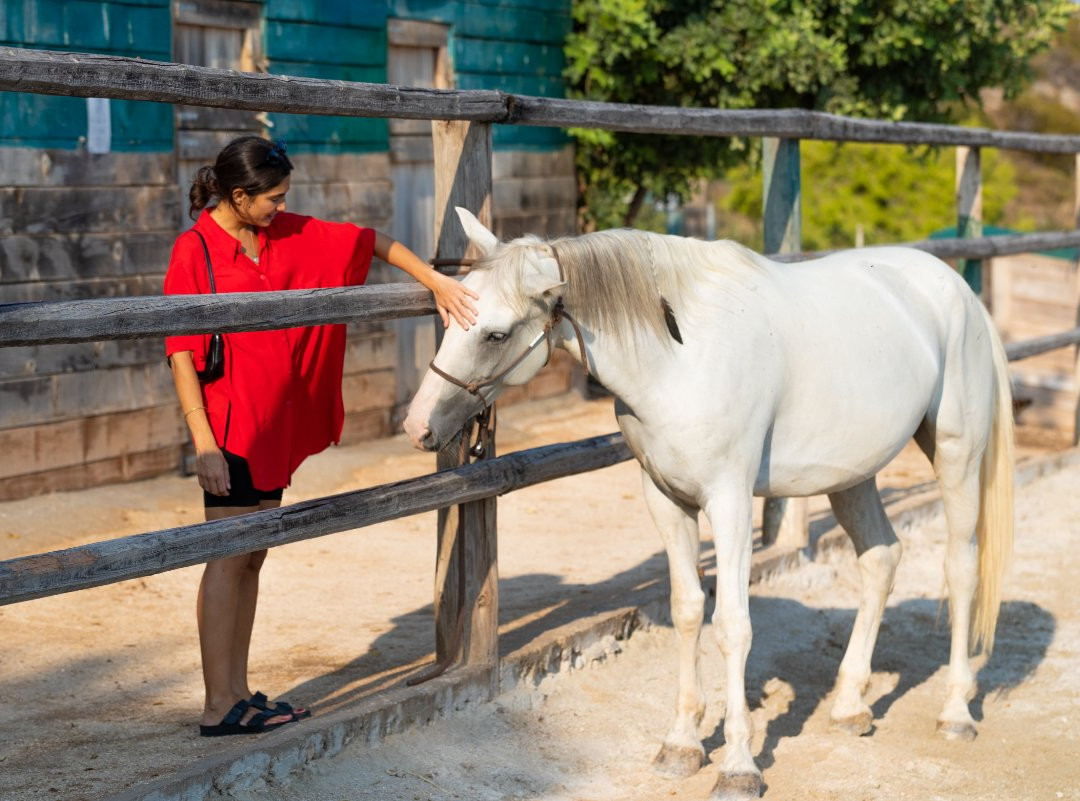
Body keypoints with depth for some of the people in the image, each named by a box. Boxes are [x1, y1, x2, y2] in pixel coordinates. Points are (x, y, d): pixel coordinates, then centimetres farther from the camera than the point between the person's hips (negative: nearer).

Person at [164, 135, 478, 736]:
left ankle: (240, 693, 19)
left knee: (252, 556, 11)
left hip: (277, 424, 7)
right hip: (230, 423, -7)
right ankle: (218, 707, 1)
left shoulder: (287, 234, 7)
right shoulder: (195, 251, -13)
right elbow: (182, 355, -15)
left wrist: (435, 281, 6)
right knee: (229, 558, -4)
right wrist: (204, 445, -20)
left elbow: (368, 242, 15)